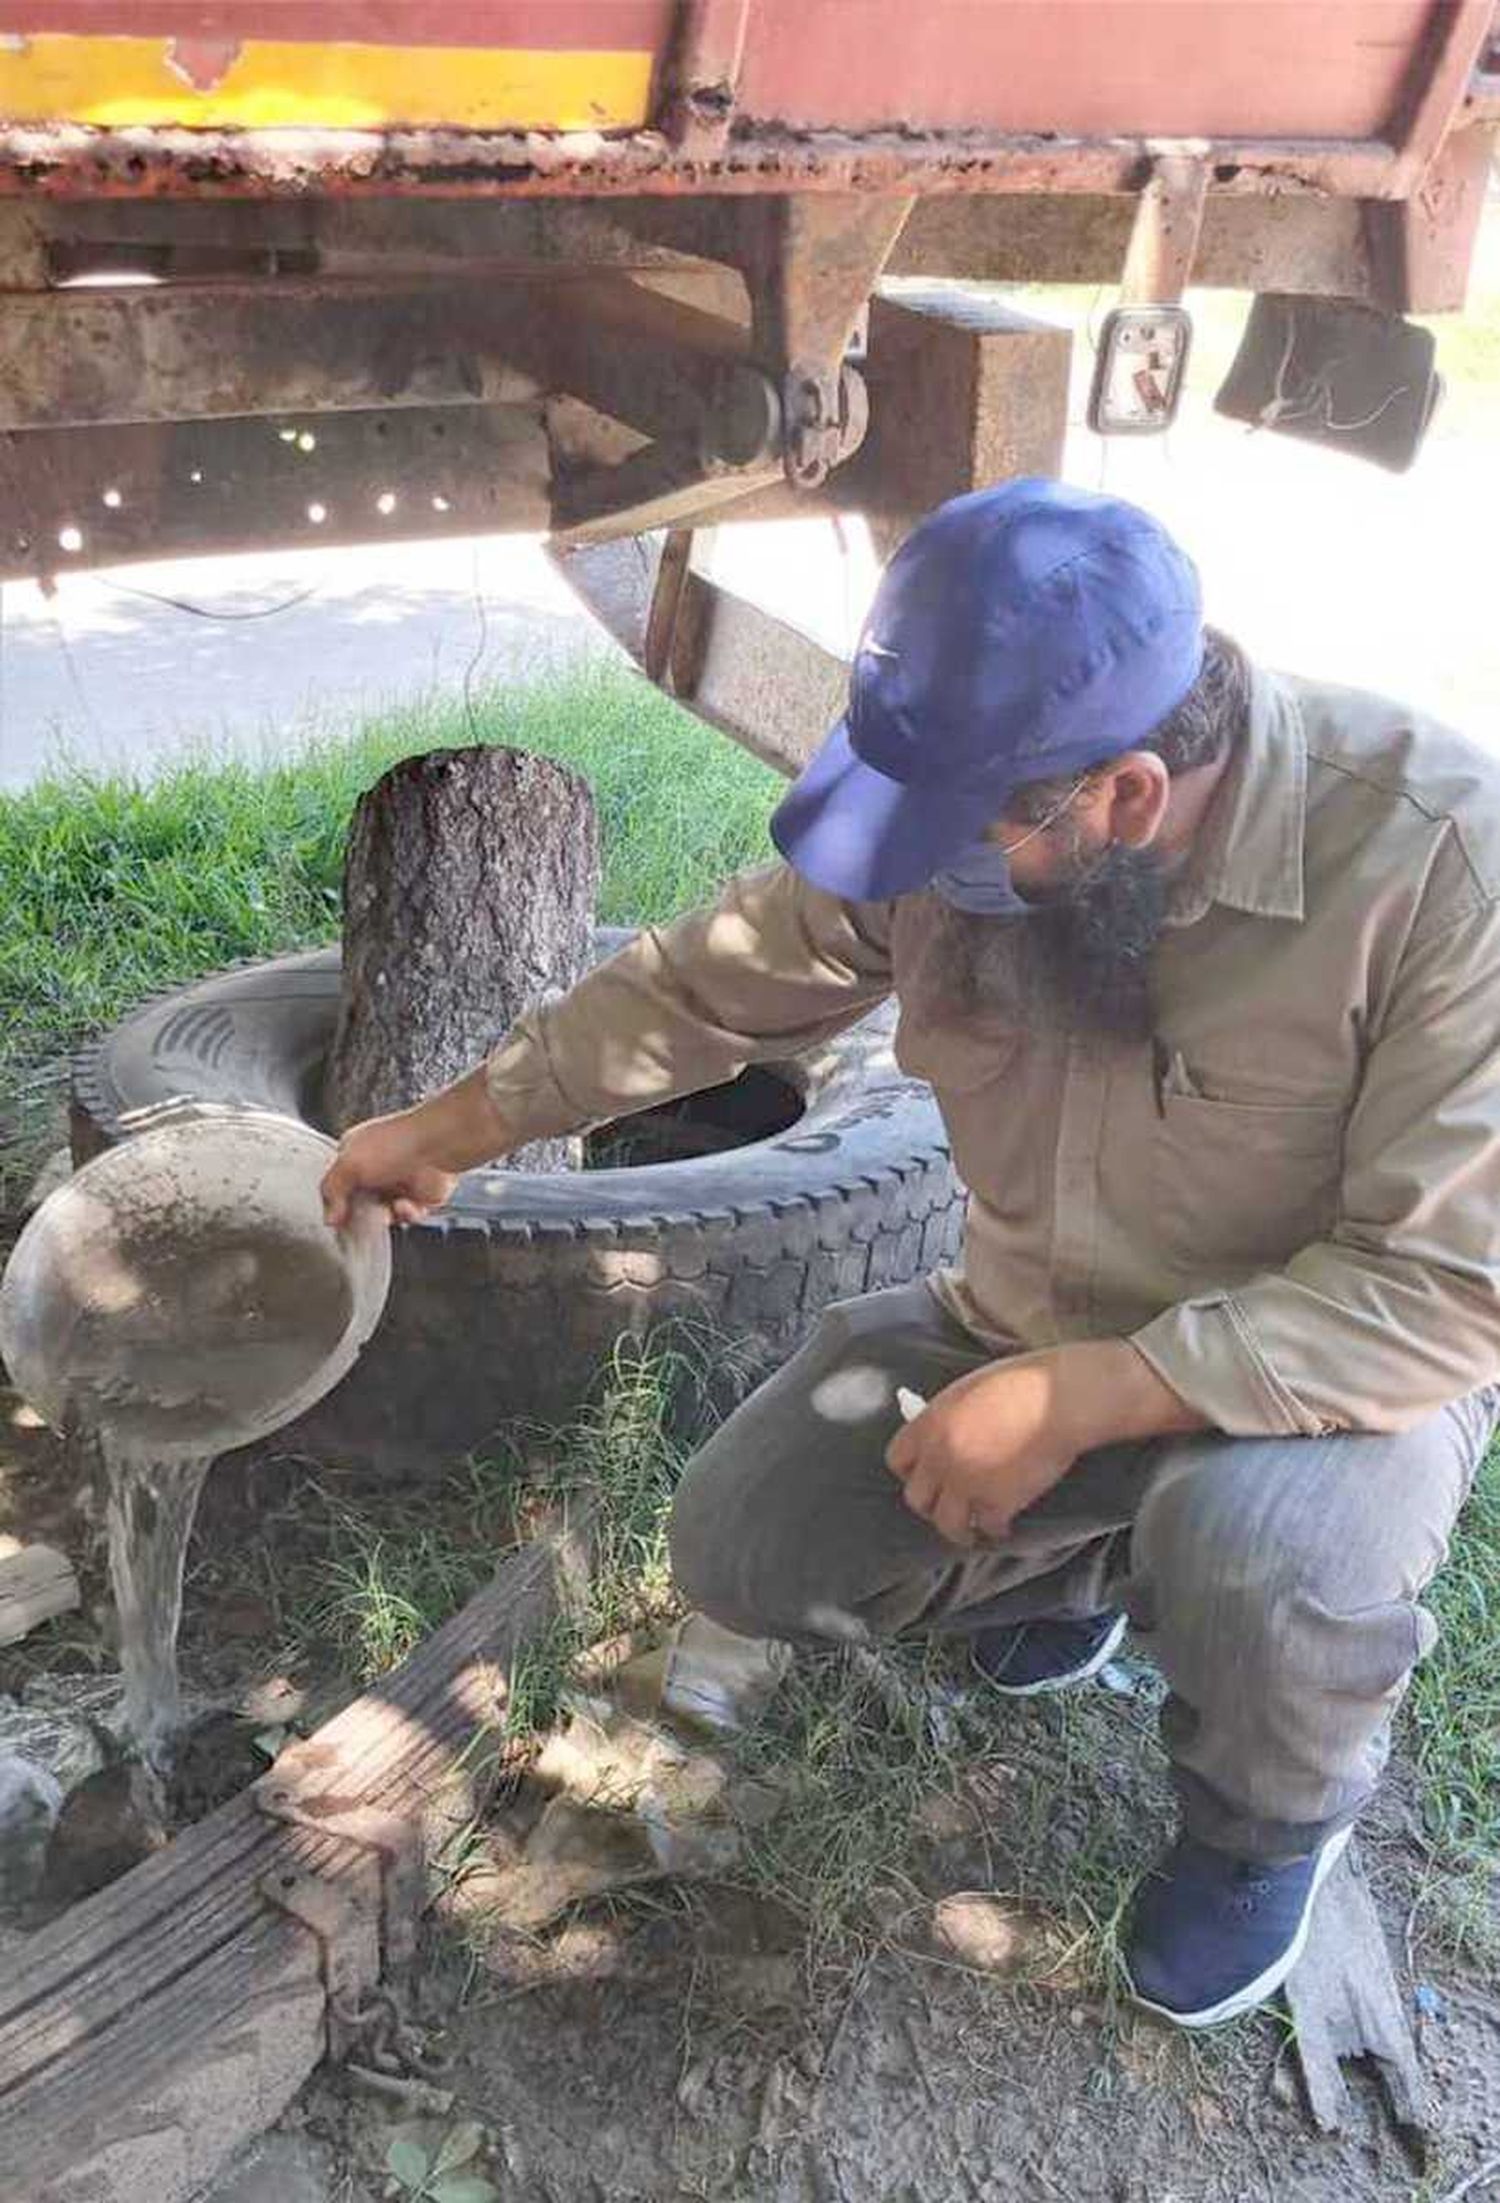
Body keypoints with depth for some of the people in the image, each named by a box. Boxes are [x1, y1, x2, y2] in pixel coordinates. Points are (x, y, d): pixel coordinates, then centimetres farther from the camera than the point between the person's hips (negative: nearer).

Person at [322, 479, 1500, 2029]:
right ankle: (1086, 1560, 23)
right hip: (1032, 1332, 4)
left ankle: (1275, 1822, 2)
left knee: (1257, 1544, -37)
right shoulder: (956, 813, -16)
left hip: (1318, 1370, -4)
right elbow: (707, 983, -2)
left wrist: (1078, 1398, -32)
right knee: (739, 1555, -7)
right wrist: (446, 1132, 6)